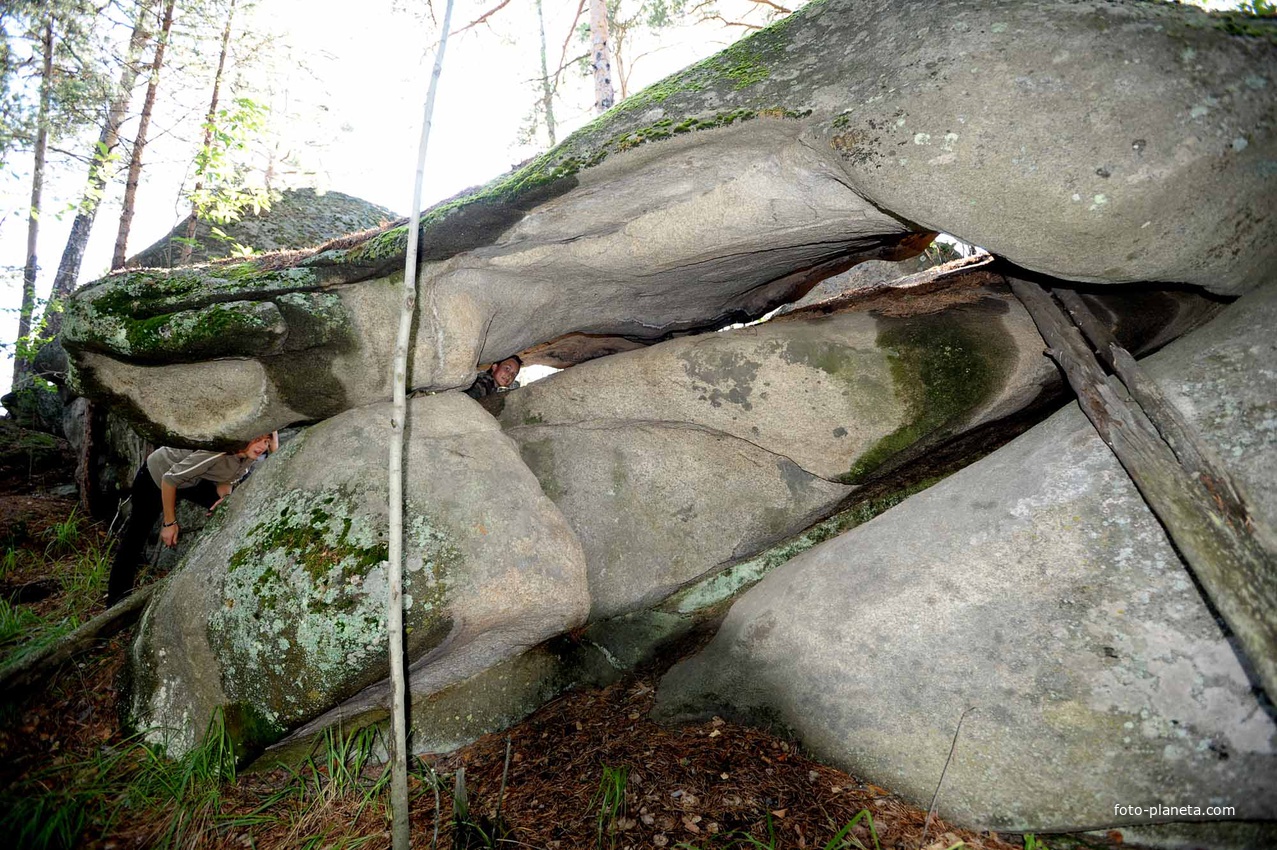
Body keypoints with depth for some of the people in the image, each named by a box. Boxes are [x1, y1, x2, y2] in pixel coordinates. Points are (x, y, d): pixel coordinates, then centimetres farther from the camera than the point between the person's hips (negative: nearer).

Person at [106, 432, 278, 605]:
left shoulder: (248, 456, -20)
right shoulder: (217, 452, -40)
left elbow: (226, 477, -4)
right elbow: (169, 479, -29)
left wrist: (225, 496, -26)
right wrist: (170, 522, -20)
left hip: (191, 479, 6)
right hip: (155, 475, -6)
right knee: (137, 534, 2)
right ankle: (116, 600, 18)